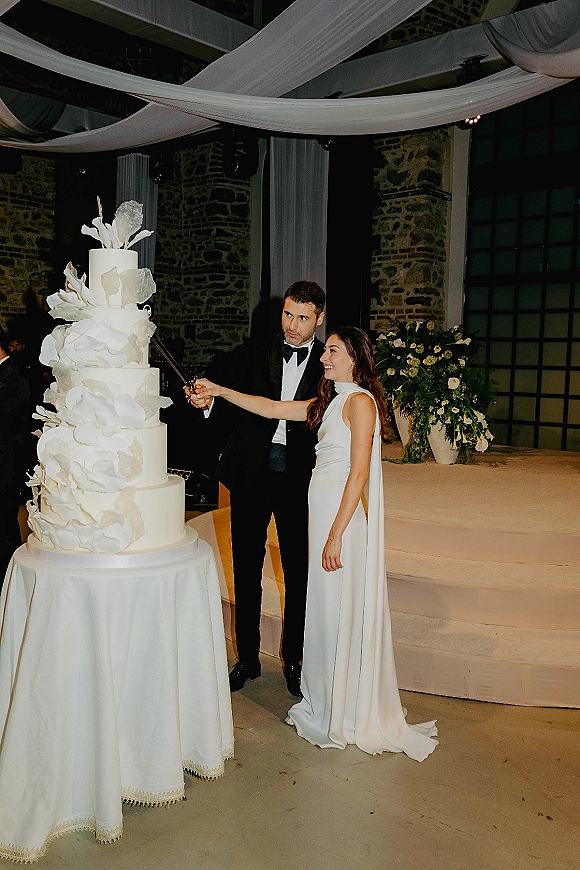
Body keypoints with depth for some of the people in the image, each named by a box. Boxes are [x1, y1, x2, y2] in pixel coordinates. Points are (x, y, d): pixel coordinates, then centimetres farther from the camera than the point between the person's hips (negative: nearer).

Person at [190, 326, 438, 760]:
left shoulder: (360, 401, -13)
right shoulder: (329, 403, 14)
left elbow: (359, 473, -19)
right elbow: (271, 408, 19)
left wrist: (336, 535, -21)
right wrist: (218, 391, 15)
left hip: (345, 517, -8)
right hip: (325, 512, 8)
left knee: (341, 611, 2)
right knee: (328, 609, 15)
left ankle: (348, 717, 18)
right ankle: (328, 705, 30)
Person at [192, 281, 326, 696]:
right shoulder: (253, 354, 4)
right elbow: (230, 405, 1)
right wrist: (208, 402, -21)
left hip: (299, 479, -1)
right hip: (251, 474, 2)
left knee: (298, 573, 8)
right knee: (246, 569, 11)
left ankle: (294, 660, 28)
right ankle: (247, 658, 28)